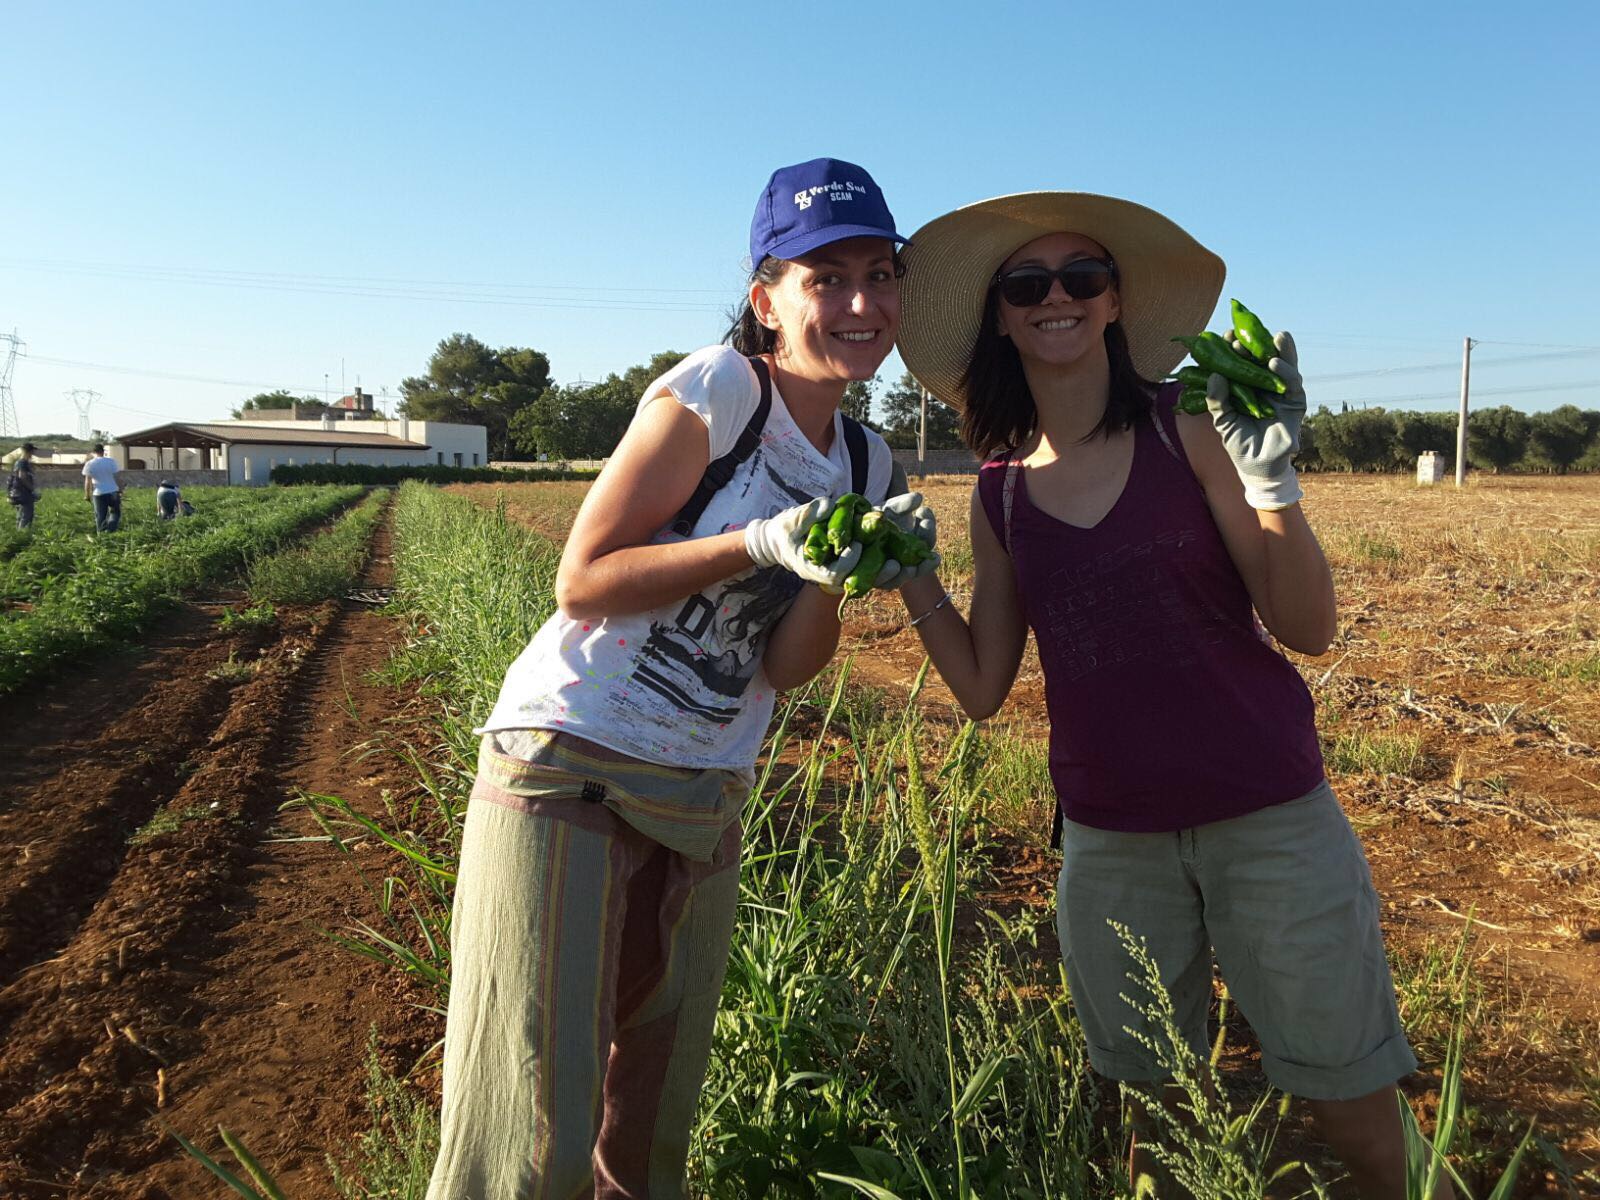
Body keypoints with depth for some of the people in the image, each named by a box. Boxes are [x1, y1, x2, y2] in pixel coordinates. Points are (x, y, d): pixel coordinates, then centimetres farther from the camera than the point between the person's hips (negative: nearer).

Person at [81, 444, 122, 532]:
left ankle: (101, 531, 10)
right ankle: (111, 529, -5)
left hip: (98, 493, 1)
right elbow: (116, 477, -6)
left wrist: (87, 495, 6)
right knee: (115, 512, 14)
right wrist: (120, 489, 4)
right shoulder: (111, 461, -6)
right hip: (112, 492, -1)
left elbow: (87, 481, -3)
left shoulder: (89, 464, -3)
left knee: (100, 515, 9)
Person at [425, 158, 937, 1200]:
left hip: (704, 806, 7)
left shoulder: (869, 465, 8)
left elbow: (785, 667, 1)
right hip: (568, 766, -6)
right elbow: (582, 580, -12)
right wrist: (759, 544, -22)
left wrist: (841, 573, -17)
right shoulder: (715, 391, -11)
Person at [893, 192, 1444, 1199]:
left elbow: (1309, 629, -9)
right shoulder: (1001, 489, 2)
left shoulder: (1187, 427, -7)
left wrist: (1270, 479, -22)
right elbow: (983, 686, 4)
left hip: (1268, 817, -2)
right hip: (1108, 839, 3)